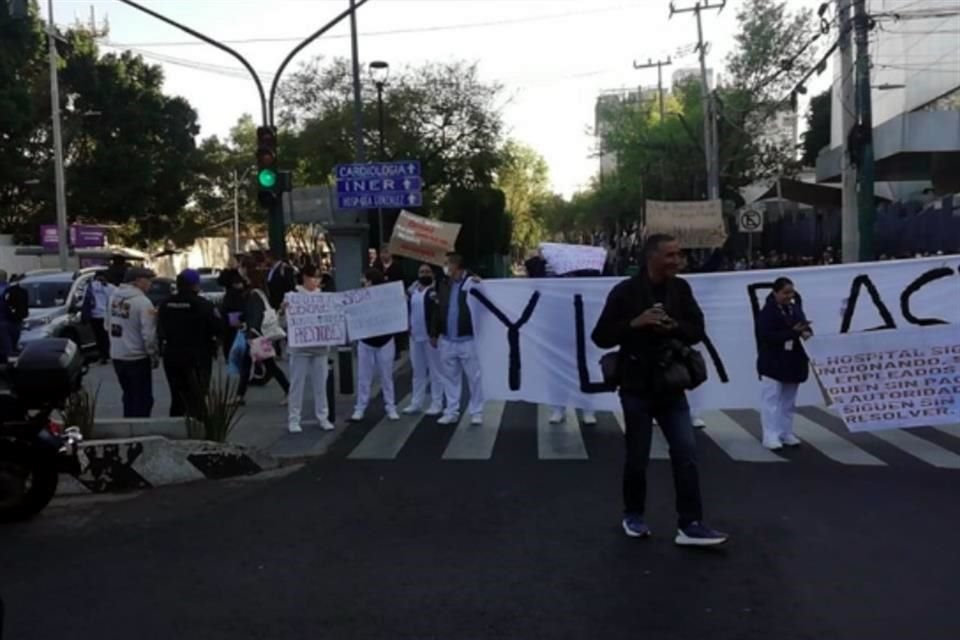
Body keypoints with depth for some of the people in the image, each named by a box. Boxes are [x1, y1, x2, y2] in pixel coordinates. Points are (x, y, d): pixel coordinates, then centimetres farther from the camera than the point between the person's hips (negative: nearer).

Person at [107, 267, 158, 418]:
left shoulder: (114, 297, 3)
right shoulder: (143, 302, -19)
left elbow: (108, 322, 10)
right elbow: (148, 334, -20)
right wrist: (153, 355, -7)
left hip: (117, 355, 7)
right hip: (137, 357, -7)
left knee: (129, 395, 21)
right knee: (142, 398, 4)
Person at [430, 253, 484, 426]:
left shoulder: (472, 281, -7)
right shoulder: (444, 285, 10)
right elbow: (438, 310, 14)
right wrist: (434, 333, 13)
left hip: (467, 339, -5)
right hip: (446, 340, 5)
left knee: (474, 377, 3)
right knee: (450, 378, 11)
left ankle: (476, 412, 11)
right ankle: (452, 412, 19)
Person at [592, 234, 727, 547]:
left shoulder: (681, 289, 4)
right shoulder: (625, 291, -9)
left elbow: (697, 331, 4)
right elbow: (601, 337, -9)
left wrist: (674, 326, -16)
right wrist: (634, 323, -23)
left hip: (671, 386, 4)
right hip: (637, 387, -3)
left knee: (686, 454, -3)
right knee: (637, 458, 7)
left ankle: (690, 525, 3)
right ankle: (633, 516, 28)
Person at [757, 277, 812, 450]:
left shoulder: (795, 308, 5)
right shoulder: (768, 312, -15)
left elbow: (804, 326, 12)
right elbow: (767, 336, -24)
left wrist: (806, 332, -14)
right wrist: (793, 332, -27)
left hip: (793, 363, 7)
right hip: (773, 364, -7)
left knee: (788, 401, 14)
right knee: (771, 400, -4)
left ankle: (786, 433, 24)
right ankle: (771, 436, -2)